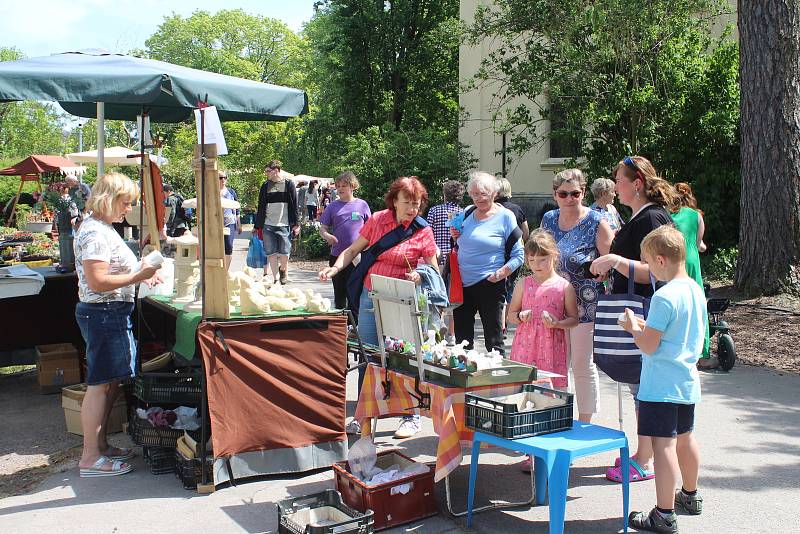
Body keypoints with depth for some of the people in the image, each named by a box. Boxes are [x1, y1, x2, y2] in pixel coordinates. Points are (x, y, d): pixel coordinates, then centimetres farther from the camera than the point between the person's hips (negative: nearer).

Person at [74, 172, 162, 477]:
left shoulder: (102, 228, 15)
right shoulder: (95, 233, -18)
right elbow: (97, 282, -25)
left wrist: (138, 276, 14)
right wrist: (136, 276, -21)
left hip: (112, 314, 11)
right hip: (103, 314, -11)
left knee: (110, 383, 16)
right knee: (100, 385, -4)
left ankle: (100, 445, 27)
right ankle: (90, 458, 3)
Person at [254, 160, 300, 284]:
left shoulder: (288, 185, 2)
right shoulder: (265, 186, 10)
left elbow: (294, 206, 2)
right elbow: (261, 207, 13)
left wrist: (295, 224, -3)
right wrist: (256, 225, 12)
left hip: (284, 225, -3)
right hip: (268, 225, 3)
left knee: (284, 253, 0)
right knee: (271, 253, 0)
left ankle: (283, 270, 28)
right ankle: (276, 277, 8)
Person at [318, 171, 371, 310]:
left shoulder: (362, 205, 3)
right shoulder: (333, 206, 6)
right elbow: (322, 228, 7)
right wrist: (326, 235, -15)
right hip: (337, 257, 2)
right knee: (339, 292, 13)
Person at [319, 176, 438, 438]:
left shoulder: (423, 232, -4)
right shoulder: (377, 220, 2)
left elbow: (434, 271, 0)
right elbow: (353, 250, 9)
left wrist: (420, 277, -21)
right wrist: (335, 268, -7)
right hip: (369, 298, 3)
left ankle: (411, 417, 13)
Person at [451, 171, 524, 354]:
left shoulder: (505, 217, -4)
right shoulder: (467, 213, 10)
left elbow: (518, 255, -6)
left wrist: (502, 273, -21)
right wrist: (456, 237, 1)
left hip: (489, 286, -5)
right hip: (462, 284, 5)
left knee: (493, 341, 3)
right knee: (461, 340, 13)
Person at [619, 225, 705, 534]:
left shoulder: (664, 297, -21)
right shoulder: (696, 290, 7)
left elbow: (648, 345, -20)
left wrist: (633, 328, -2)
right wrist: (646, 327, 15)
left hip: (661, 385, -9)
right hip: (687, 381, 9)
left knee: (663, 445, -5)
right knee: (685, 438, 23)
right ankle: (689, 496, 41)